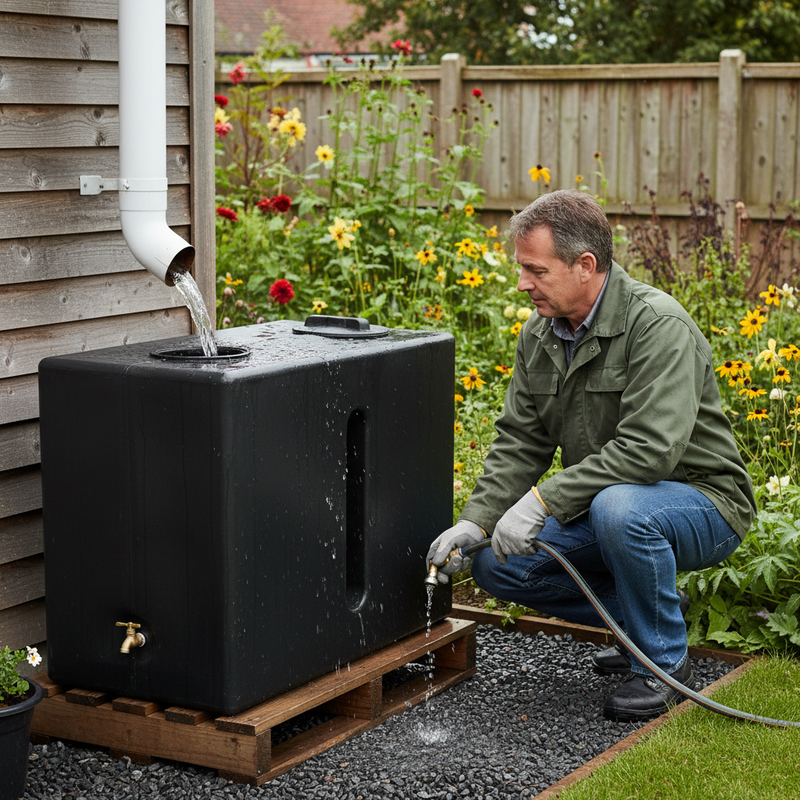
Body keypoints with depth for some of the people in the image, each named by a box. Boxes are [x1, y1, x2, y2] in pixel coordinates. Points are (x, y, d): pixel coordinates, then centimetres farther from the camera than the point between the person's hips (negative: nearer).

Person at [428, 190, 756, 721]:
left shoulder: (657, 324, -24)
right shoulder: (539, 335, 1)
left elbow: (649, 449, -34)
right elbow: (519, 442, 3)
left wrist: (544, 499, -33)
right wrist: (476, 521, -13)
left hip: (702, 502, -8)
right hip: (602, 505, 8)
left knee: (619, 507, -39)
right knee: (495, 564, -6)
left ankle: (666, 662, -13)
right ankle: (648, 615, 11)